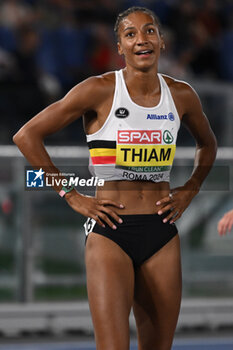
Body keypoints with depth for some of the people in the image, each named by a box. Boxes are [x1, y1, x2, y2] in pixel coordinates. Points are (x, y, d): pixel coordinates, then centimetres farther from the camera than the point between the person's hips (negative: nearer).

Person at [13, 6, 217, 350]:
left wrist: (188, 192, 12)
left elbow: (207, 144, 27)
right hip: (111, 233, -4)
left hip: (162, 235, 4)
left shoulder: (181, 95, 6)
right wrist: (71, 196, -5)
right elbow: (27, 136, -5)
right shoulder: (100, 91, -7)